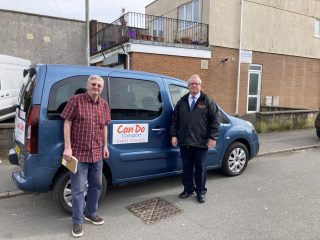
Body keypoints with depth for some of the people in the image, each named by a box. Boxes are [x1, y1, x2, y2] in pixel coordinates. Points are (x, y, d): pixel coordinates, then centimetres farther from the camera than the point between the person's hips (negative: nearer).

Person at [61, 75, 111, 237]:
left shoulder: (104, 105, 8)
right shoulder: (76, 100, -9)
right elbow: (67, 123, -9)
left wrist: (105, 146, 14)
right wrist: (67, 147, -15)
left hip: (97, 154, 6)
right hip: (78, 153, -6)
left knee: (96, 185, 18)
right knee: (78, 189, 1)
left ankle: (91, 213, 37)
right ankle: (77, 222, 18)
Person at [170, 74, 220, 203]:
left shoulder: (207, 101, 1)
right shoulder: (182, 101, 11)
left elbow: (215, 120, -2)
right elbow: (175, 119, 12)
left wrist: (212, 137, -9)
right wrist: (174, 135, 4)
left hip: (201, 143, -3)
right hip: (184, 142, 3)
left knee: (201, 168, 8)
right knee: (186, 167, 13)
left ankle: (201, 191, 23)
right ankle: (188, 188, 30)